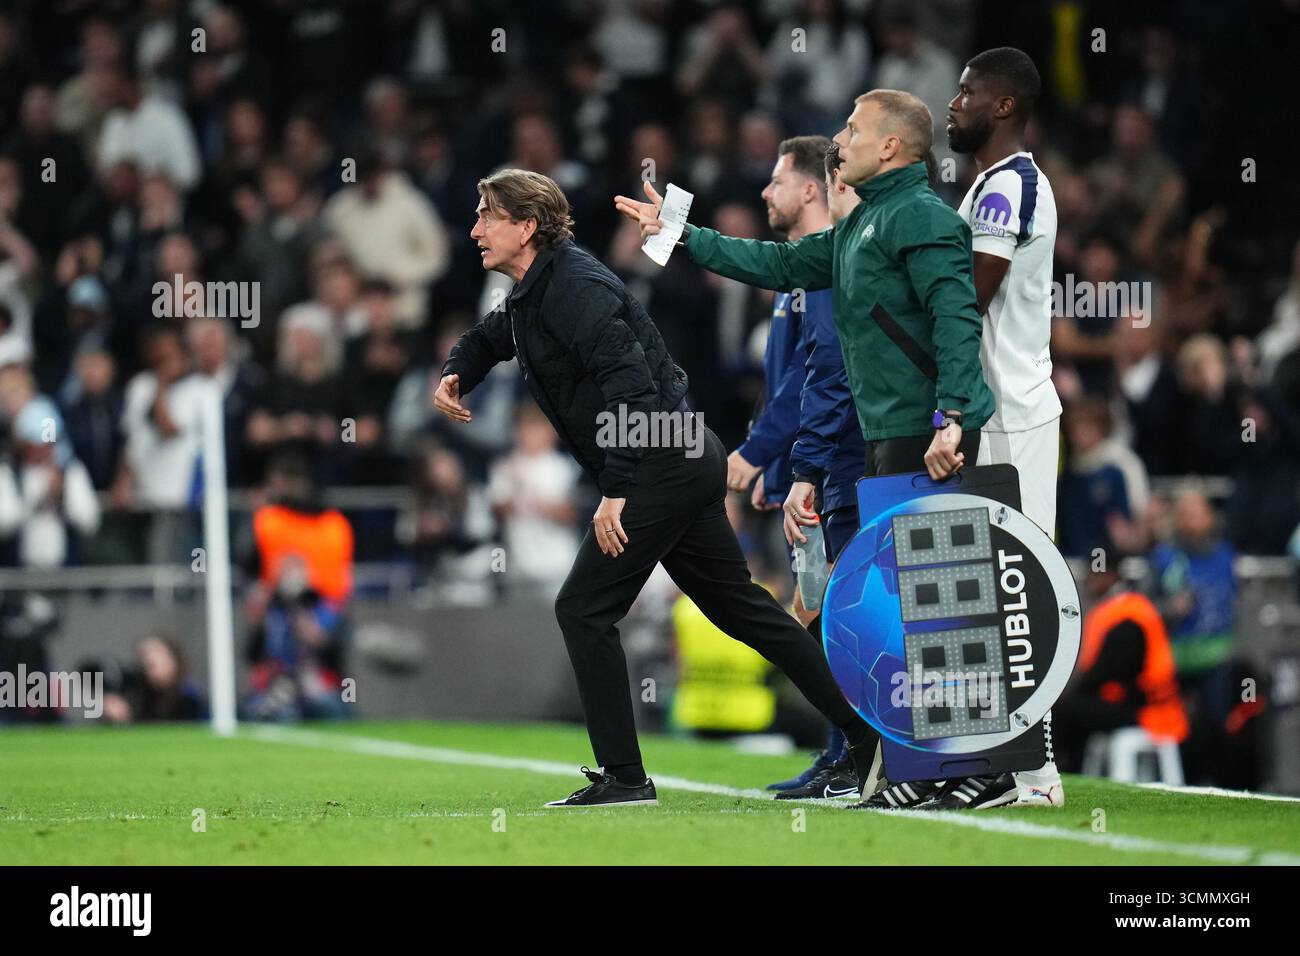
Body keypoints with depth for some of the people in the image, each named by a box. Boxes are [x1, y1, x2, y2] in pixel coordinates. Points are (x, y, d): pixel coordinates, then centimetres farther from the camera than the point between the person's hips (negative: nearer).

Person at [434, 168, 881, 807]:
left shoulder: (573, 285, -16)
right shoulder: (530, 295, 15)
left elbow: (627, 379, -25)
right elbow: (488, 339, 37)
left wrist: (616, 489, -25)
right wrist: (456, 374, 14)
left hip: (662, 465, -10)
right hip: (684, 465, 10)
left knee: (583, 607, -9)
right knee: (738, 605, 13)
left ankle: (624, 777, -6)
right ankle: (865, 734, 15)